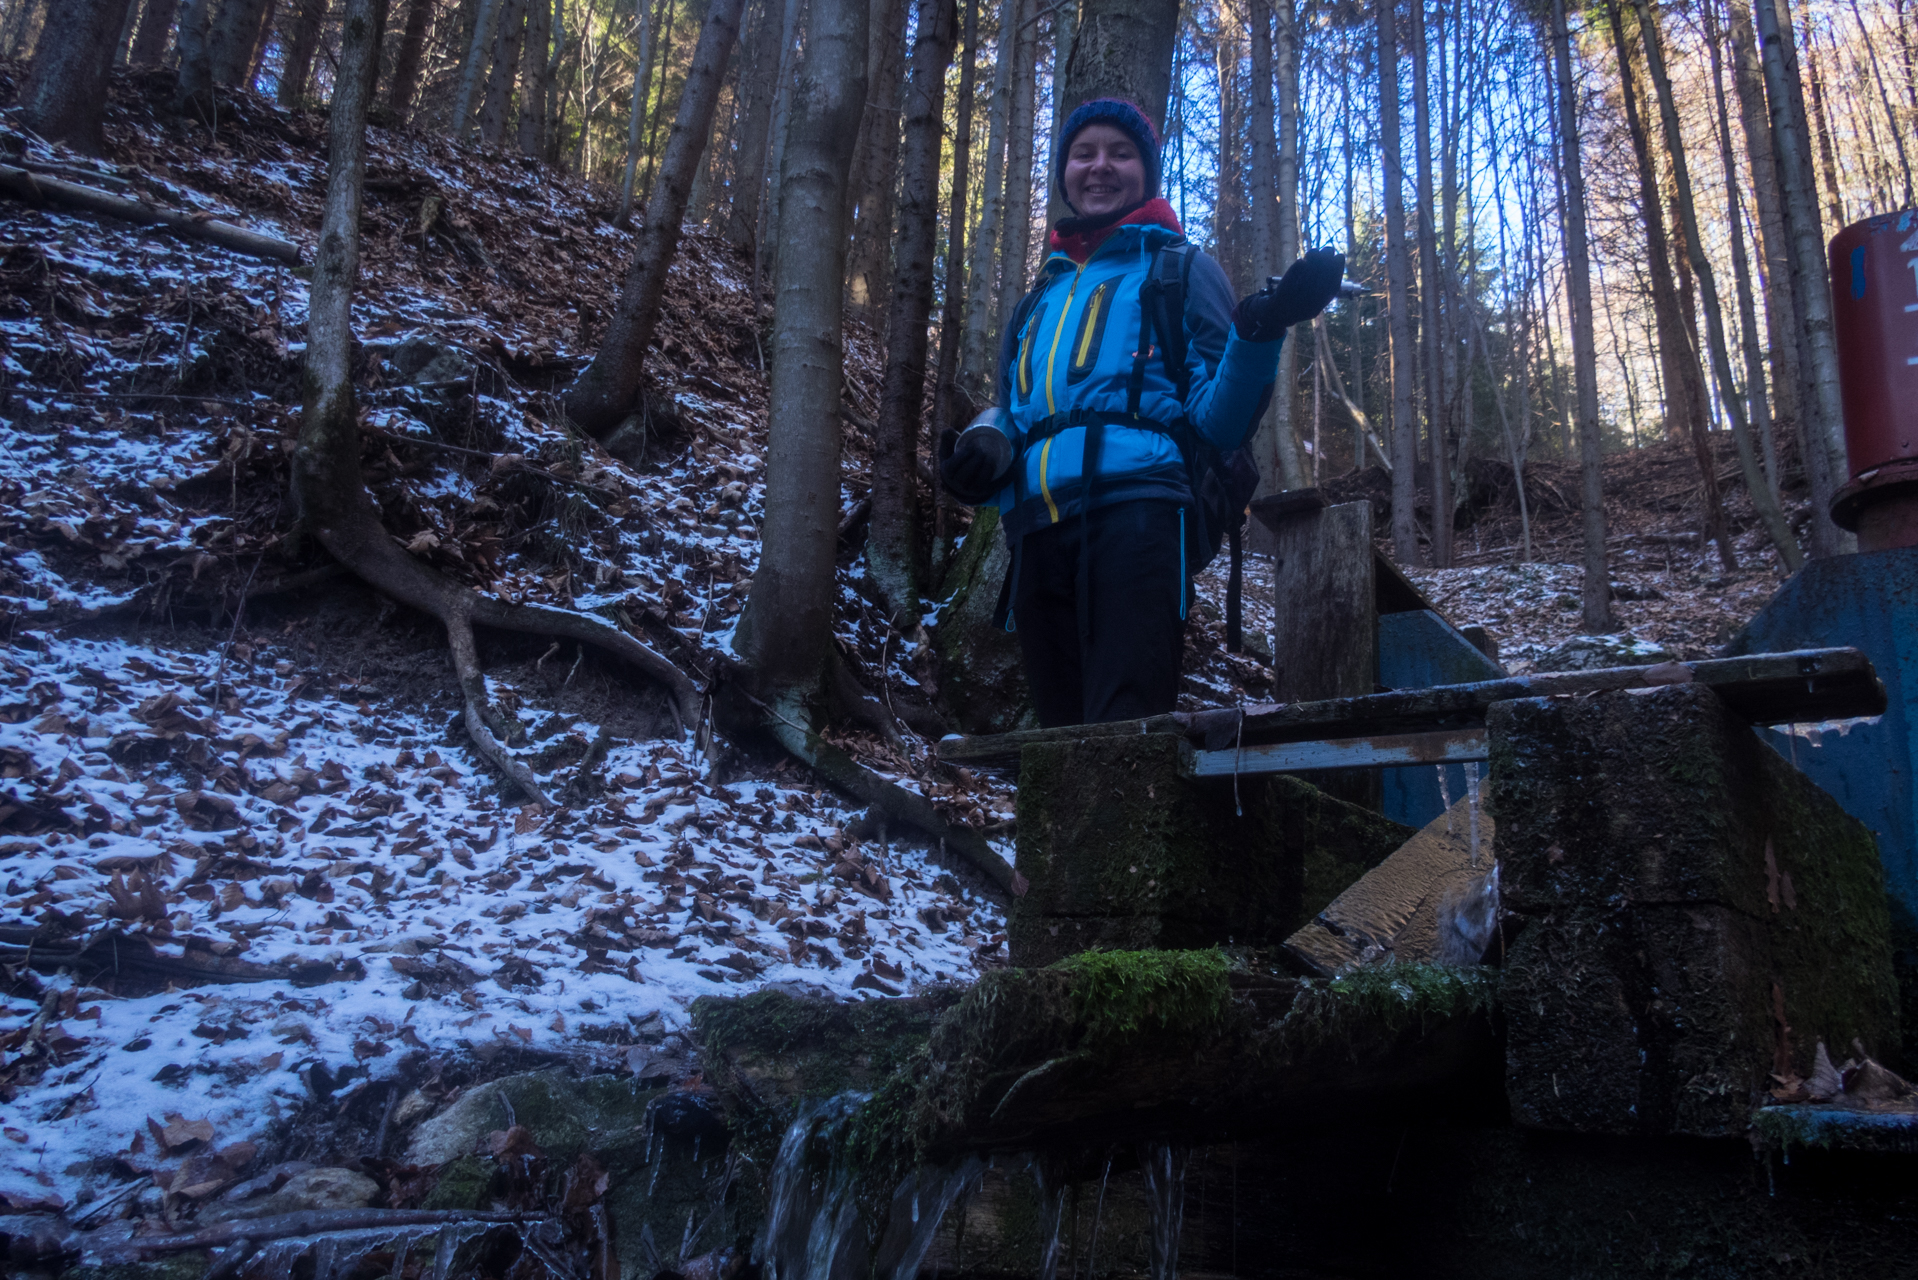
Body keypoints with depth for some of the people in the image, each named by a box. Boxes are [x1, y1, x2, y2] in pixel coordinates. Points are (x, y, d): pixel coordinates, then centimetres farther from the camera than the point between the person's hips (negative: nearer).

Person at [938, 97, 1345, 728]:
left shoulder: (1180, 268, 14)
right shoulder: (1043, 294, 29)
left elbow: (1219, 418, 2)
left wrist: (1260, 332, -16)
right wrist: (986, 443, 5)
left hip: (1135, 509, -5)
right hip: (1036, 529, 6)